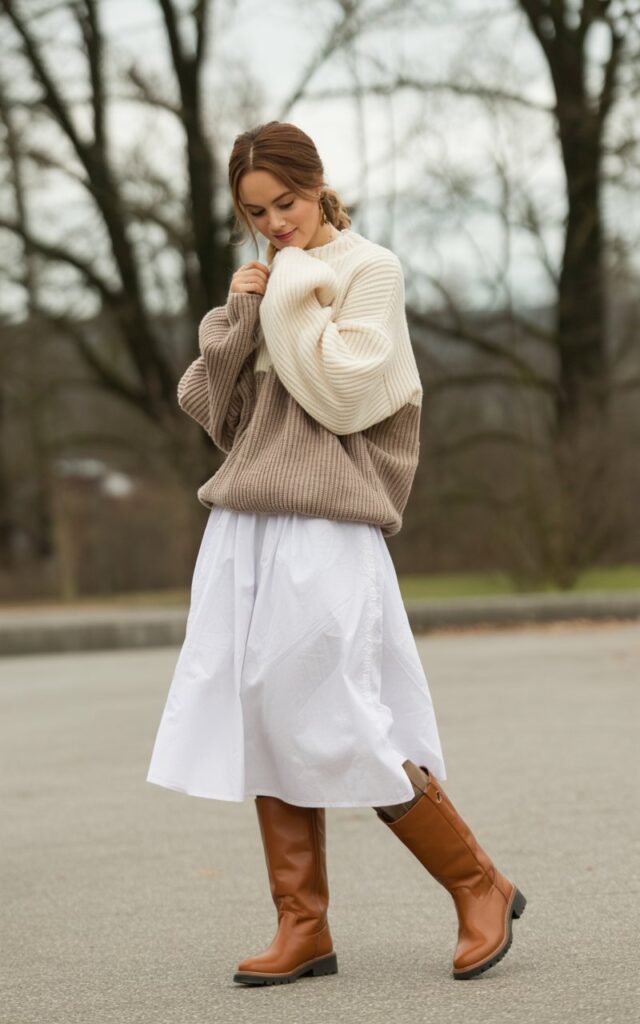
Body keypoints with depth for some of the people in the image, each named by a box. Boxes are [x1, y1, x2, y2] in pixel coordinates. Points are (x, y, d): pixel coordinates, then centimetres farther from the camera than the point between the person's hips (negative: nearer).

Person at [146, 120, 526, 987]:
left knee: (337, 730, -7)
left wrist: (294, 296, -9)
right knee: (265, 725, 4)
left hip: (324, 532, -7)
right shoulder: (268, 286, 16)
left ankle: (482, 889, 7)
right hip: (243, 531, 7)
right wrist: (237, 315, -1)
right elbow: (204, 405, 11)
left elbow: (345, 392, -15)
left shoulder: (368, 269, -2)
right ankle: (303, 930, 9)